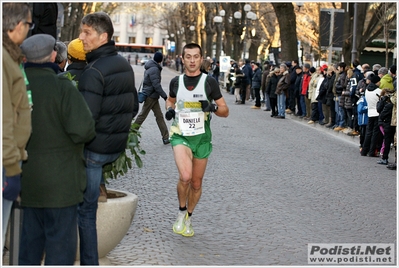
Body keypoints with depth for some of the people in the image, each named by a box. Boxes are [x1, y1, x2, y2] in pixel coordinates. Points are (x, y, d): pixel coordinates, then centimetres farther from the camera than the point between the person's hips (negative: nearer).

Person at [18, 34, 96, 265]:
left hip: (27, 179, 6)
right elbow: (82, 129, -23)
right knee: (61, 243, 3)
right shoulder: (62, 87, -17)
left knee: (30, 239, 18)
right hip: (59, 182, -6)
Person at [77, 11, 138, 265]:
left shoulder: (94, 71, -19)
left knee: (86, 210, 0)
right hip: (118, 145, 8)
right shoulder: (125, 65, 8)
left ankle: (89, 262, 5)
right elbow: (134, 107, 16)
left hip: (95, 148, -8)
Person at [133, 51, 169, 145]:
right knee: (142, 116, 0)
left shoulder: (150, 68, 11)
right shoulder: (154, 69, -19)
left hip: (153, 96, 10)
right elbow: (156, 85, -23)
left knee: (159, 116, 8)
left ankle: (166, 137, 8)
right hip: (151, 96, -10)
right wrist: (164, 96, -19)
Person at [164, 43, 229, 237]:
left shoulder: (209, 82, -3)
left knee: (196, 183, 10)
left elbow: (225, 111, 1)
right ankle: (181, 212, 2)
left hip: (202, 137, 1)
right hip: (180, 135, -1)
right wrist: (169, 109, 1)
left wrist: (213, 107, -21)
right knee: (185, 176, -24)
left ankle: (188, 218, 35)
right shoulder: (176, 82, 2)